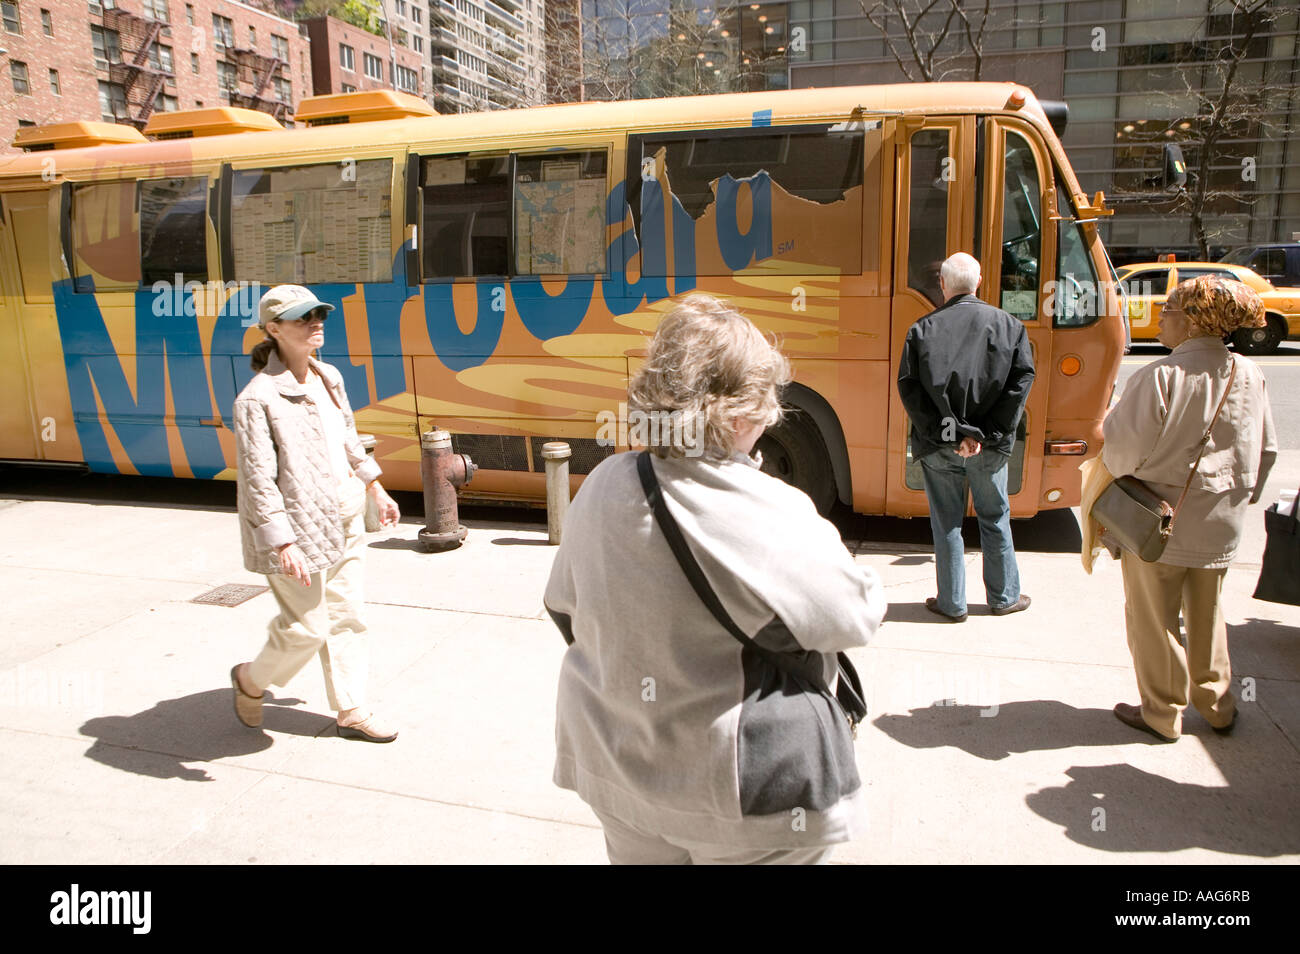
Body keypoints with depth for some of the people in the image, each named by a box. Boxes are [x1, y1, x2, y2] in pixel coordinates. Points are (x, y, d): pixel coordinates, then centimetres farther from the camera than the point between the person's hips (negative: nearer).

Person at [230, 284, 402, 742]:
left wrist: (377, 491, 23)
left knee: (345, 618, 13)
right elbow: (258, 480, -20)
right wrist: (283, 544, -25)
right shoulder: (258, 398, -18)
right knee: (306, 628, 2)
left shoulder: (329, 378, 6)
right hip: (297, 529, -7)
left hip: (343, 524, 8)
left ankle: (352, 711, 26)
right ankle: (250, 680, 32)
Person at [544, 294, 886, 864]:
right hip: (749, 794, -5)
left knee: (643, 851, 27)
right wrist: (822, 541, 6)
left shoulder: (601, 489, -9)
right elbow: (858, 614, -12)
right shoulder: (771, 517, -26)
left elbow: (566, 611, 5)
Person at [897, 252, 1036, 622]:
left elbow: (909, 386, -11)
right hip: (989, 446, 1)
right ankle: (1004, 597, 29)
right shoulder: (1007, 324, 1)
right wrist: (989, 432, -10)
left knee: (946, 523, 9)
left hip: (939, 445, -1)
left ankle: (952, 603, 17)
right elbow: (1022, 377, -7)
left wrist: (945, 432, -11)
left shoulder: (923, 328, -4)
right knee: (995, 519, 17)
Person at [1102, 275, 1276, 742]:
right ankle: (1218, 706, 35)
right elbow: (1264, 450, 9)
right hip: (1220, 523, 6)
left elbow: (1124, 447, -19)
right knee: (1207, 615, 22)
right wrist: (1241, 494, 23)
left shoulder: (1160, 375, -21)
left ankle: (1162, 715, 21)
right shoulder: (1250, 375, 0)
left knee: (1155, 619, 9)